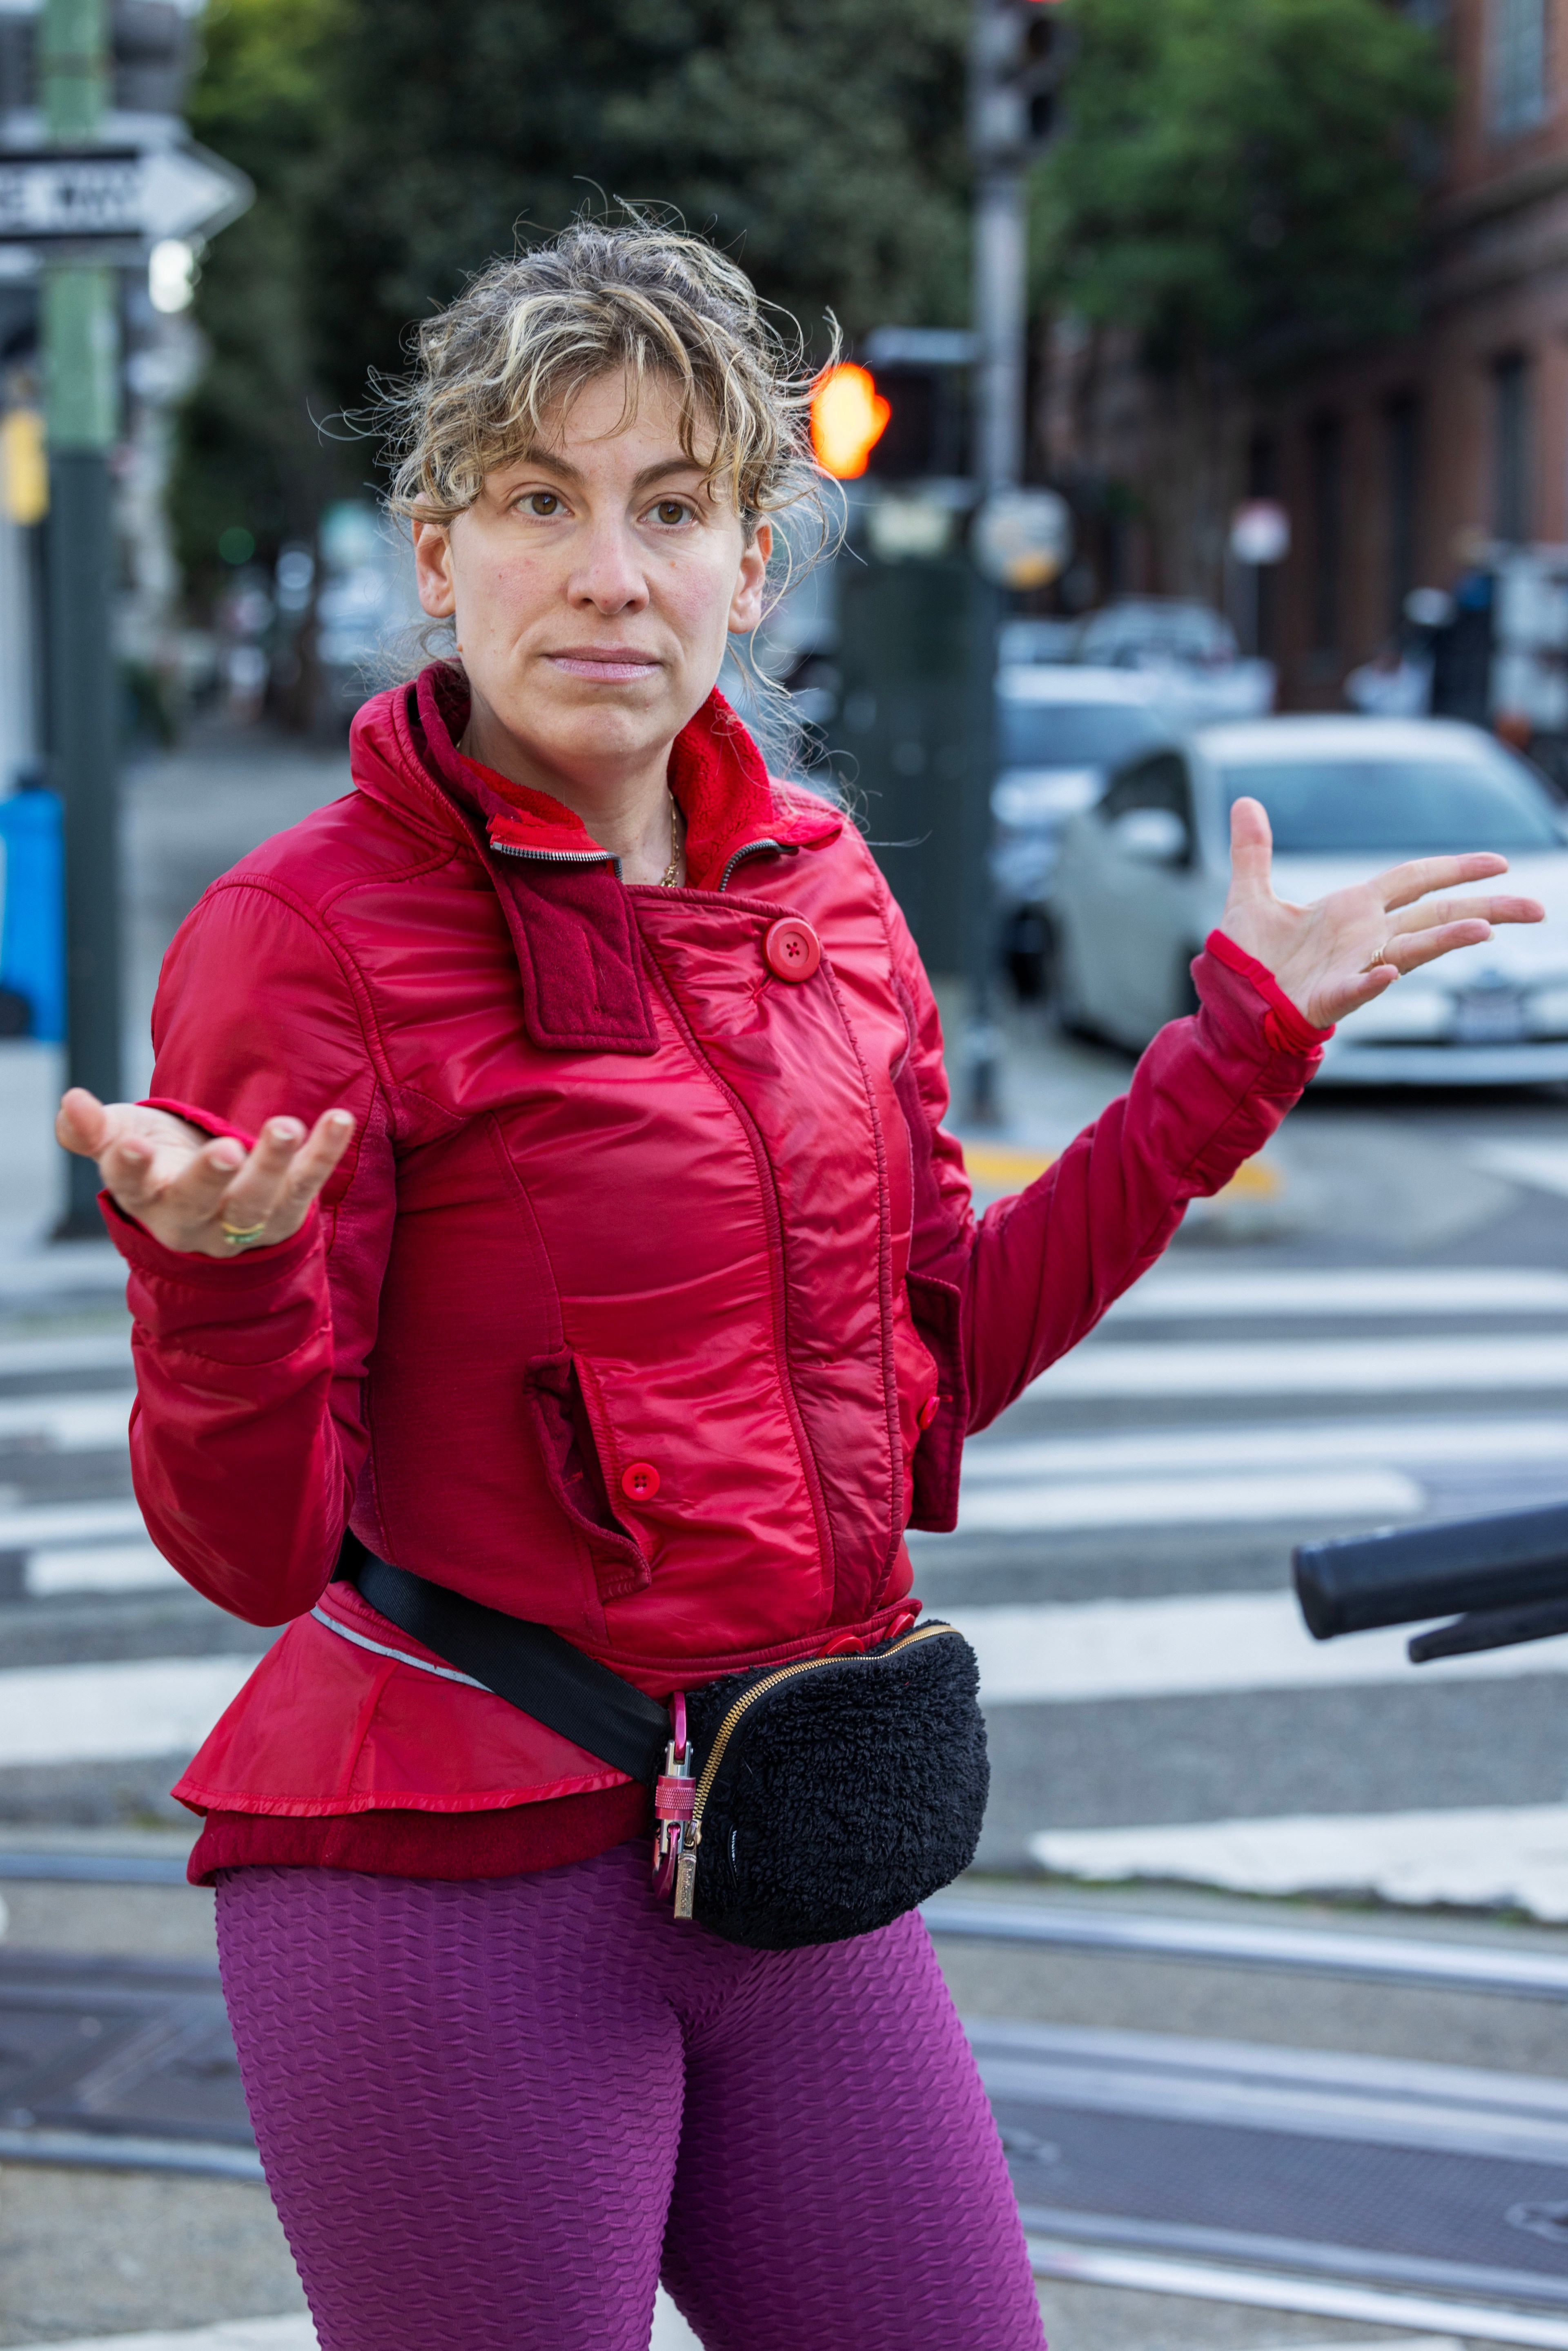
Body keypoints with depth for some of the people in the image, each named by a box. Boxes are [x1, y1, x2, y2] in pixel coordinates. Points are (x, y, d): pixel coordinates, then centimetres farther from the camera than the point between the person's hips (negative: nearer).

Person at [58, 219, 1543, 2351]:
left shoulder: (819, 888, 7)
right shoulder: (307, 941, -12)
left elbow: (936, 1361, 15)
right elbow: (253, 1542, -13)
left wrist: (1245, 1039, 14)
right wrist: (213, 1282, -33)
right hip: (455, 1882, -6)